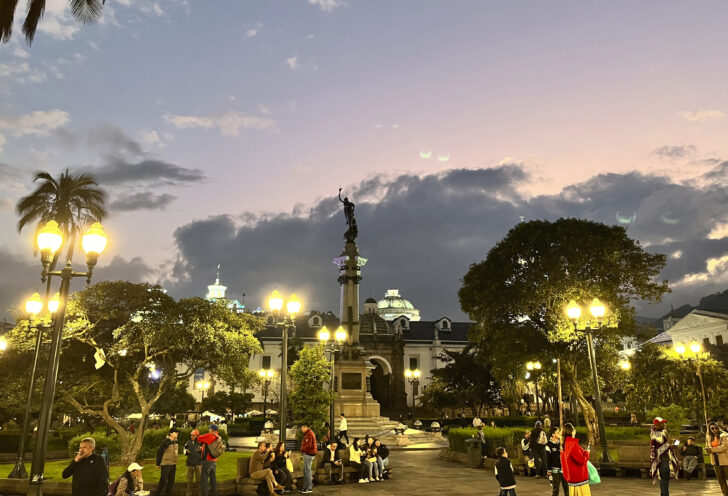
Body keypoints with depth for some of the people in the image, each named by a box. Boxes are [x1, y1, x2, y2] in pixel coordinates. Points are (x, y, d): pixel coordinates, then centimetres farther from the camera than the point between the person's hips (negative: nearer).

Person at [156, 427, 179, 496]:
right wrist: (158, 463, -10)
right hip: (166, 464, -7)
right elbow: (159, 452, -13)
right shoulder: (166, 441, -16)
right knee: (163, 480, -2)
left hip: (173, 464, 7)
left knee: (171, 481, 12)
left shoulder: (175, 442, 6)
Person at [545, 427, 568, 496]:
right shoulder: (549, 445, -7)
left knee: (567, 489, 7)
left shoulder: (561, 443, 6)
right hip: (555, 470, -4)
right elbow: (548, 460, -6)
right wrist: (549, 473, -8)